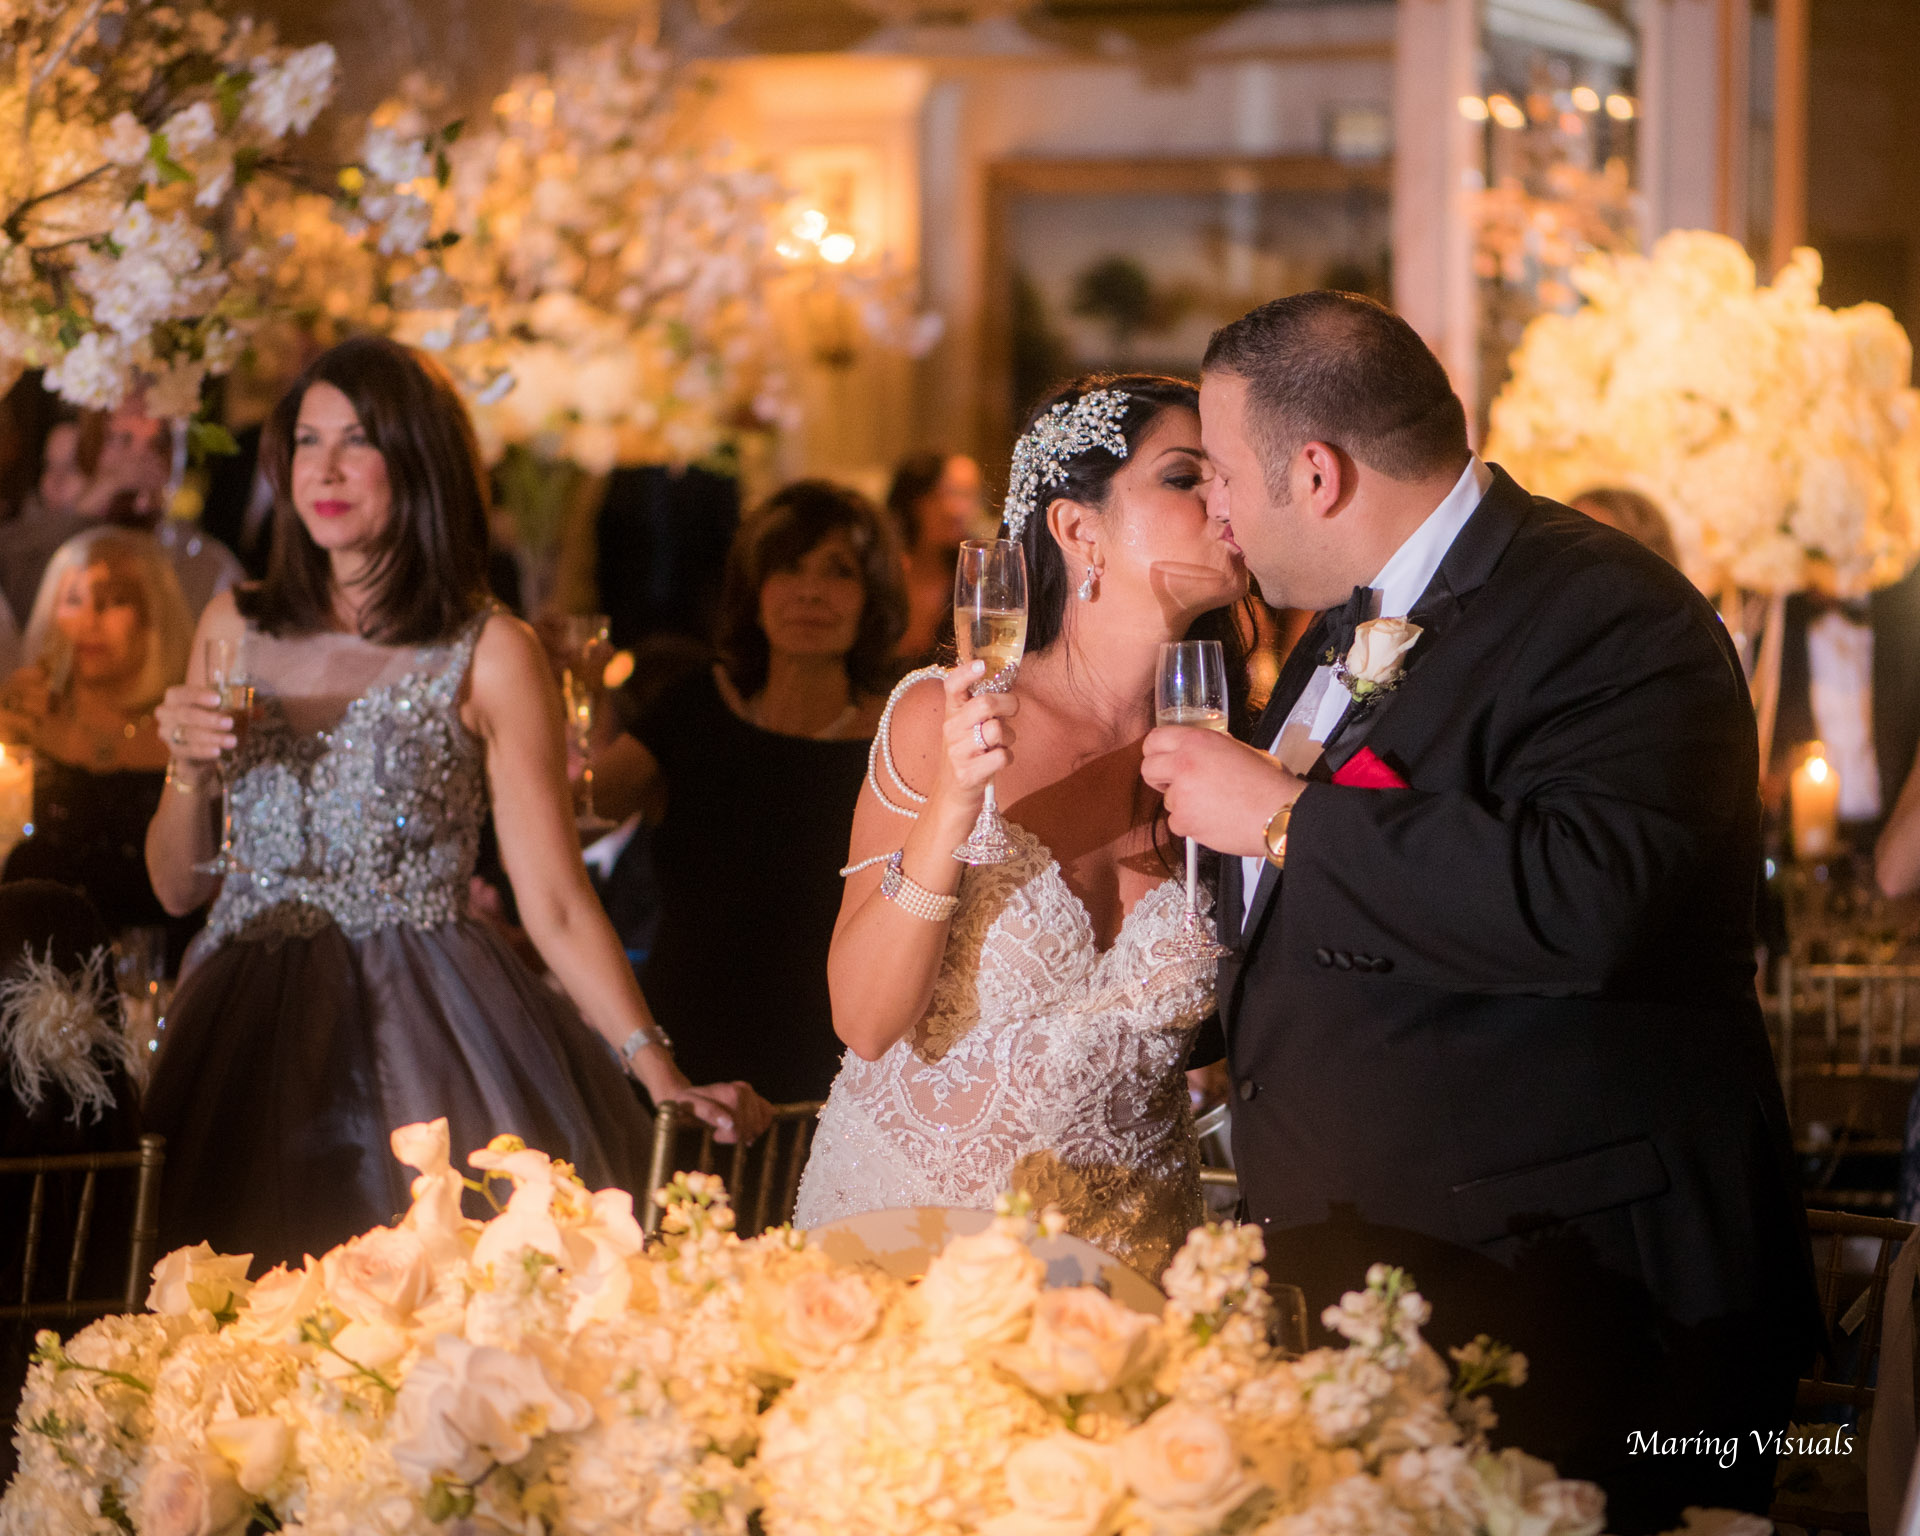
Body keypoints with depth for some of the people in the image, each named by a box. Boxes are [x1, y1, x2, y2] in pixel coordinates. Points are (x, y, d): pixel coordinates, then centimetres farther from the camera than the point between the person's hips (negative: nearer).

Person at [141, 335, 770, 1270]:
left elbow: (555, 904, -6)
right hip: (250, 1032, 3)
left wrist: (663, 1077, -16)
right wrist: (188, 768, -4)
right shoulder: (234, 630, 10)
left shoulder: (489, 656, -3)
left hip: (424, 1032, -3)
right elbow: (177, 887, 15)